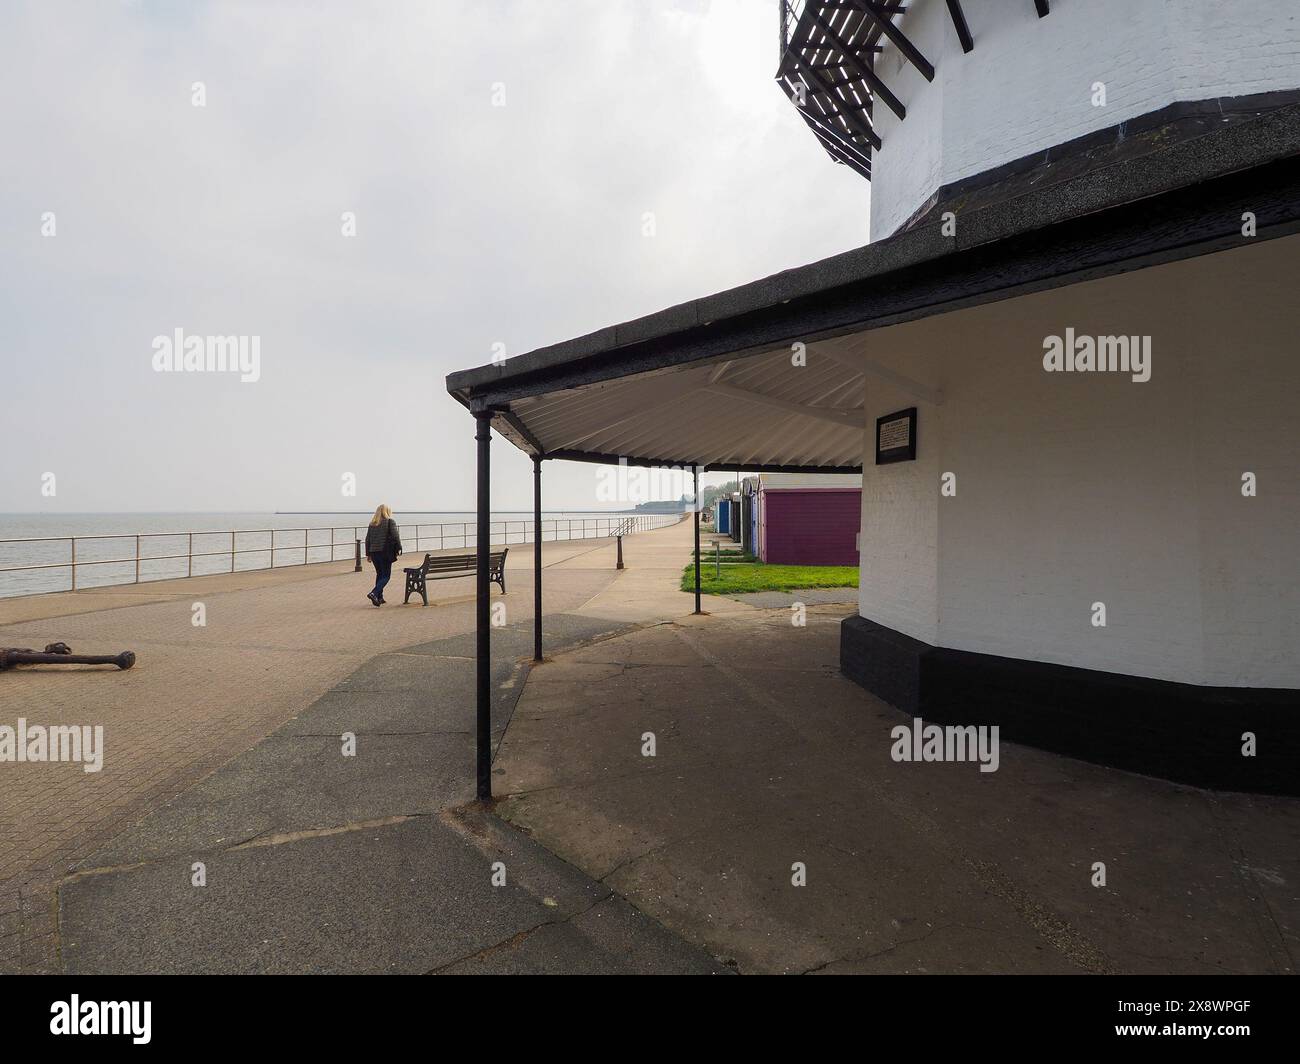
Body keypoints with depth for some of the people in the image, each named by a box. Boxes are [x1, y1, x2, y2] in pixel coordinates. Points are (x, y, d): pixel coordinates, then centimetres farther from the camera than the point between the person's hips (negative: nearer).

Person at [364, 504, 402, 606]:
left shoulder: (372, 524, 11)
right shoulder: (390, 522, -5)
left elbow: (367, 540, 12)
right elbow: (396, 536, -11)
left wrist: (368, 554, 16)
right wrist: (398, 549, -3)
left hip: (374, 553, 6)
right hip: (386, 553, -6)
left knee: (379, 574, 17)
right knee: (386, 576, 0)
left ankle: (379, 598, 19)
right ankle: (374, 593, -19)